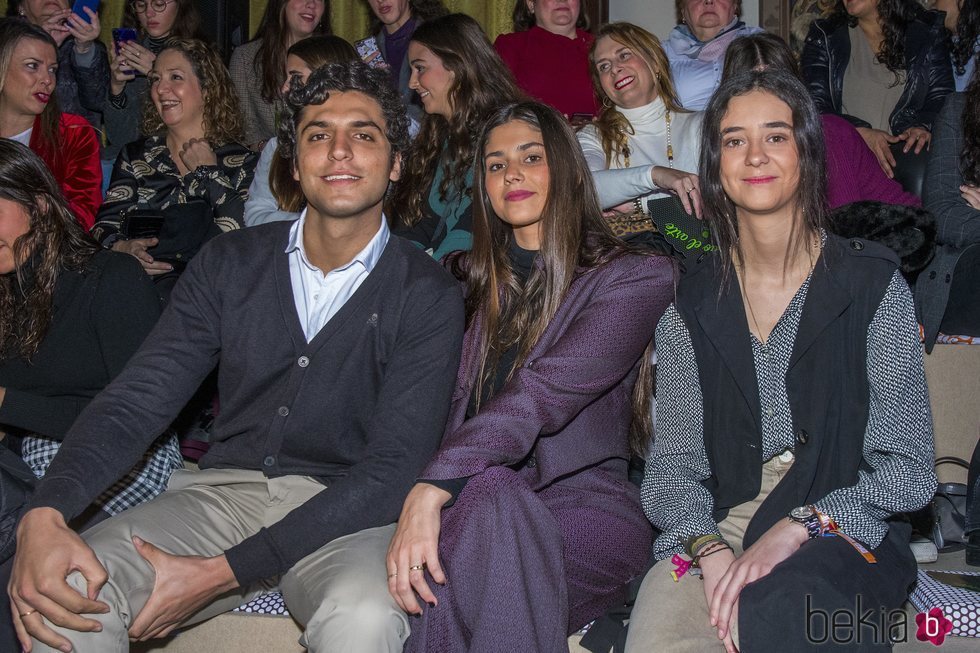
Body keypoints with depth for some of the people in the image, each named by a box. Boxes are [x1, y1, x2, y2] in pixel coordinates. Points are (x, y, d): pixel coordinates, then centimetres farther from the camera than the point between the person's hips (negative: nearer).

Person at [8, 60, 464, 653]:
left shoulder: (428, 295, -5)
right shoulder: (231, 263, 7)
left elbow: (394, 467, -13)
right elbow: (138, 399, 0)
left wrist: (224, 572, -21)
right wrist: (44, 513, -22)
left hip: (346, 513, -2)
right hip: (225, 489, 3)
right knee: (65, 593, -23)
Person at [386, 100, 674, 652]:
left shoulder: (636, 278, 1)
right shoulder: (474, 280, 20)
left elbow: (545, 393, -16)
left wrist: (435, 487, -29)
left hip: (585, 507, -3)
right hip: (478, 499, 3)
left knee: (484, 494, -37)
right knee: (484, 490, -35)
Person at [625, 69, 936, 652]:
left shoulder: (874, 286, 1)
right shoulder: (693, 302, 8)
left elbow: (908, 468, -3)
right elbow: (673, 462, 5)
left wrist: (798, 527, -18)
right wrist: (710, 548, -16)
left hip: (845, 535, -2)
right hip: (717, 529, 2)